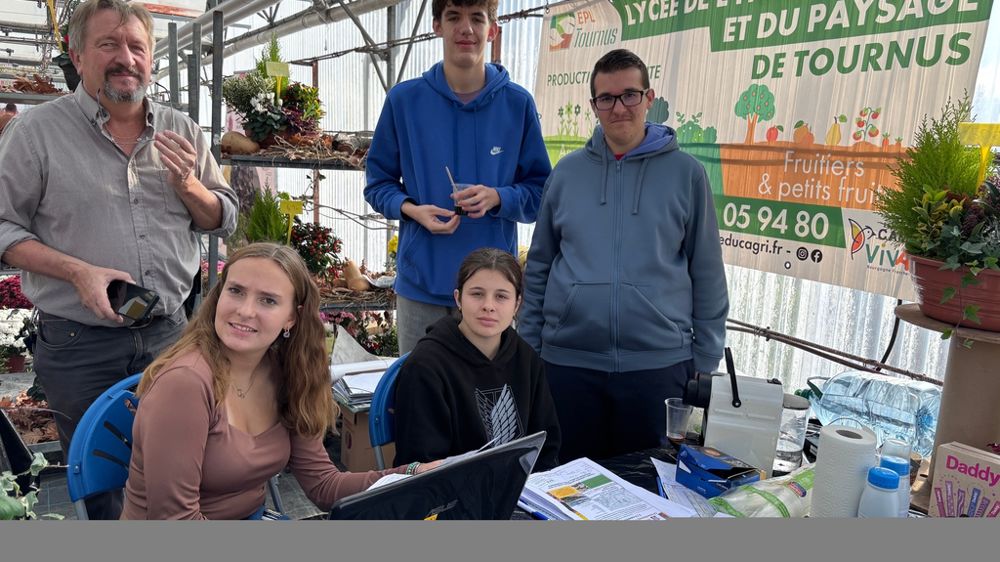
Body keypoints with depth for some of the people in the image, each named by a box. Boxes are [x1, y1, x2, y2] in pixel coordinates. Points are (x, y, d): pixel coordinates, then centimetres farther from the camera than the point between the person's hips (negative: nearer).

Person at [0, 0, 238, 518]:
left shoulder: (181, 133, 7)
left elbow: (224, 221, 11)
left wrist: (188, 185, -9)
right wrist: (79, 272, -18)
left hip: (169, 335, 3)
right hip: (78, 345, -2)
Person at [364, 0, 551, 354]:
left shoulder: (517, 103, 1)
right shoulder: (405, 99, 1)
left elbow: (541, 190, 4)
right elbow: (379, 183, 8)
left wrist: (497, 197, -16)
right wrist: (411, 209, -13)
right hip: (421, 282, 0)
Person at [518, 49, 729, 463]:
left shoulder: (685, 173, 0)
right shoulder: (567, 172, 6)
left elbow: (707, 273, 3)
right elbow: (539, 267, 10)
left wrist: (706, 359, 2)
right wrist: (528, 344, 7)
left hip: (659, 363, -1)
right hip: (567, 363, 2)